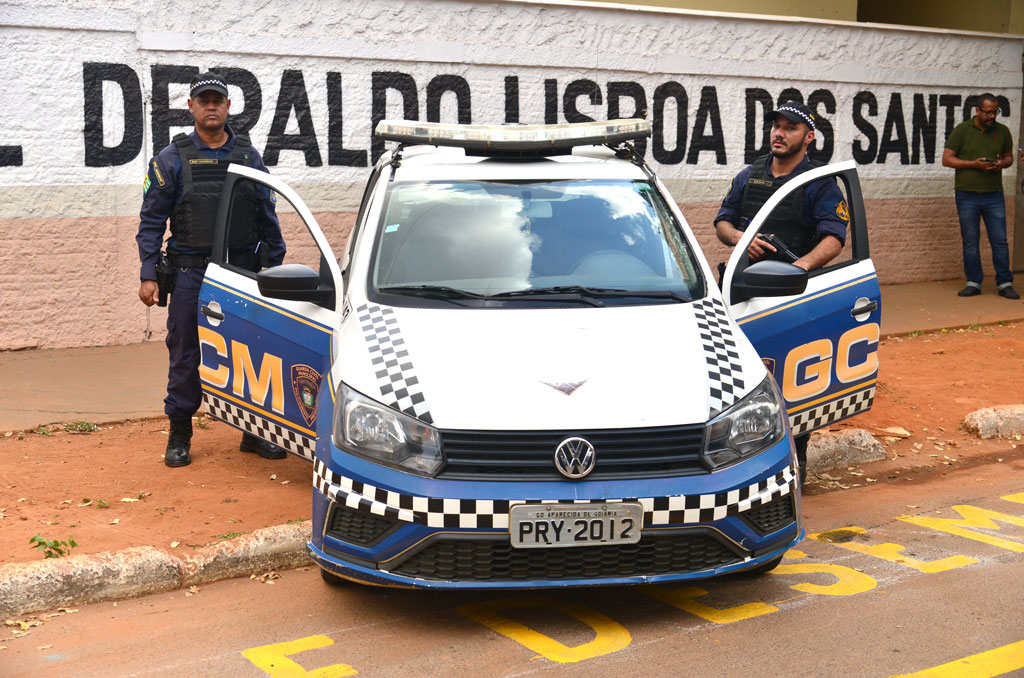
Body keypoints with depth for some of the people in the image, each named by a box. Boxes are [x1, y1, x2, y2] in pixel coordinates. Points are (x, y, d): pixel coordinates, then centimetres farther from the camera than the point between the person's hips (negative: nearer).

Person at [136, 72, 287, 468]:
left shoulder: (249, 156, 9)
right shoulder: (172, 159, 2)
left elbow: (267, 218, 14)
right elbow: (151, 221, 2)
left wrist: (275, 268, 9)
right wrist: (148, 275, -6)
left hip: (244, 271, 2)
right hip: (191, 272, -2)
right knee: (185, 356, 2)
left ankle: (255, 431, 16)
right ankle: (179, 437, 14)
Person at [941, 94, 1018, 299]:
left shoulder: (1002, 132, 7)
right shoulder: (962, 130, -1)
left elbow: (1009, 156, 18)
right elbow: (946, 159, -3)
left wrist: (1002, 163, -6)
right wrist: (973, 164, -14)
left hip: (994, 195, 1)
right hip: (967, 195, -1)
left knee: (1000, 241, 0)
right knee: (970, 242, 4)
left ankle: (1005, 284, 7)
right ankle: (973, 283, 13)